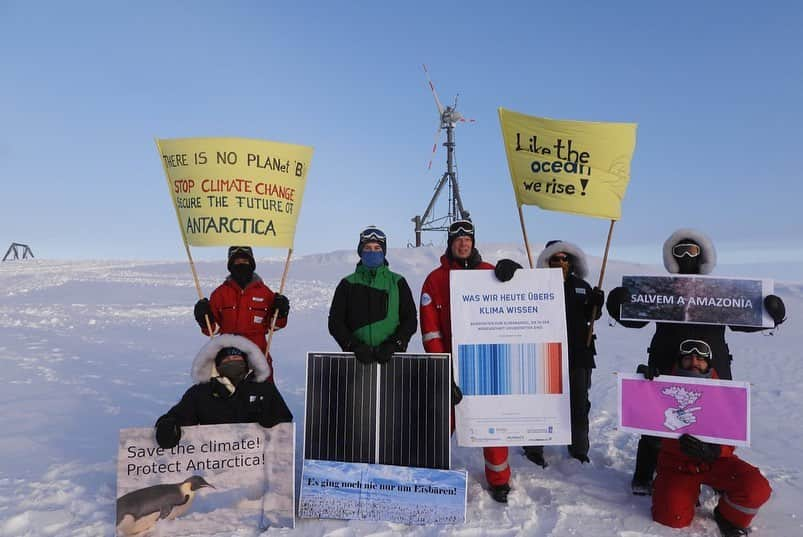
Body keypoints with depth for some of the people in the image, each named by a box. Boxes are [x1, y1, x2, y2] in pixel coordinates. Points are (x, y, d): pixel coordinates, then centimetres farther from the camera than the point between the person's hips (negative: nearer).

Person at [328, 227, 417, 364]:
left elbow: (410, 319, 8)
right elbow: (335, 322, 9)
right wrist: (354, 346, -6)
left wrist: (393, 344, -7)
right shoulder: (348, 284, 12)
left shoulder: (397, 282, 12)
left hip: (391, 358, 0)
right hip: (357, 358, 0)